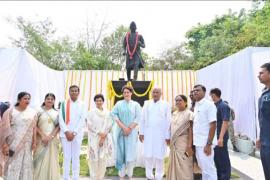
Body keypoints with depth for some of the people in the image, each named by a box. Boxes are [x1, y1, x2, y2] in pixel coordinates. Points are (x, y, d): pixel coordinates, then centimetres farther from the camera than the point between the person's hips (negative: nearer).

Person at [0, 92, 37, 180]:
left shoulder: (32, 112, 2)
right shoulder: (10, 111, -3)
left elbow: (34, 128, 3)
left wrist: (34, 142, -1)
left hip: (26, 144, 2)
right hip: (13, 144, -2)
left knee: (26, 165, 8)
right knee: (12, 166, 3)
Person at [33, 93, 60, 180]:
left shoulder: (56, 112, 9)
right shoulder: (39, 111, 2)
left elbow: (58, 126, 3)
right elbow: (35, 125, -3)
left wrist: (50, 136, -9)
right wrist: (43, 136, -12)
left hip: (53, 139, 2)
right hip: (41, 139, -2)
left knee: (52, 160, 4)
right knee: (40, 160, 0)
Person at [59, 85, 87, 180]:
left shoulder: (82, 104, 3)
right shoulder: (64, 103, 5)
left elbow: (82, 120, -2)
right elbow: (61, 119, -1)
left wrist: (74, 133, -8)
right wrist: (67, 132, -9)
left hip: (77, 134, 0)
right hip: (65, 133, 0)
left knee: (76, 157, 7)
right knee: (66, 157, 5)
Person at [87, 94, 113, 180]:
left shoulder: (107, 112, 5)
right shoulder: (91, 112, 1)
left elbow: (109, 125, 1)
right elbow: (90, 125, -6)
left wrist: (103, 137, -9)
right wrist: (99, 133, -14)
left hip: (105, 139, 2)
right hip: (94, 138, -1)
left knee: (103, 158, 4)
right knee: (94, 158, -1)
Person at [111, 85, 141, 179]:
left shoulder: (136, 104, 4)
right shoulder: (119, 103, 5)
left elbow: (138, 118, -3)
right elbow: (114, 114, -5)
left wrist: (129, 128, -11)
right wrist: (123, 127, -13)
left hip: (132, 132, -1)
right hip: (120, 131, 1)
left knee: (131, 153, 2)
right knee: (121, 152, 4)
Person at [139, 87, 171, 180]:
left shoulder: (166, 105, 2)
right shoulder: (146, 104, 8)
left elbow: (168, 121, -1)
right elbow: (142, 119, 7)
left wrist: (167, 136, -5)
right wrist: (141, 132, 2)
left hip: (160, 134, -2)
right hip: (148, 133, 2)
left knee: (159, 156, 5)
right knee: (148, 155, 7)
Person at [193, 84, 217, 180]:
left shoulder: (209, 104, -11)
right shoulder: (196, 106, 11)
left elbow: (213, 125, -17)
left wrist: (209, 144, -20)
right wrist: (194, 142, 14)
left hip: (205, 143, -8)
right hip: (198, 142, 8)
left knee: (208, 169, 3)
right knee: (203, 168, 19)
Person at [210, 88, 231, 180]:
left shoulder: (223, 106, -14)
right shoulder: (214, 106, 10)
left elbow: (225, 122, -21)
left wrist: (221, 137, -25)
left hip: (220, 137, -8)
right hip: (214, 136, 8)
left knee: (223, 159, 5)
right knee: (216, 158, 17)